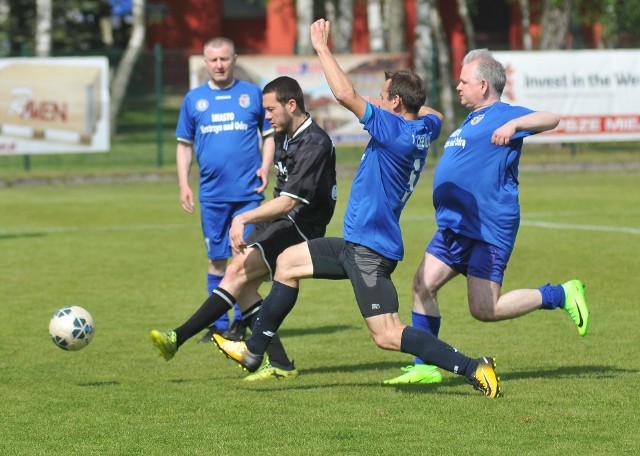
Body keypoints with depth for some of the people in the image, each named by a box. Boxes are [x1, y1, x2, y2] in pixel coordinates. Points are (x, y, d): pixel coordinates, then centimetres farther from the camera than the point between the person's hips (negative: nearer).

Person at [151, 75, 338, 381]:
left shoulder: (314, 144, -20)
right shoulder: (284, 135, 10)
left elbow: (288, 203, -26)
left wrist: (244, 218, -32)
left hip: (300, 227, -9)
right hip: (278, 219, 9)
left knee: (239, 270, -20)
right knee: (242, 283, -7)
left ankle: (177, 339, -21)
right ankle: (279, 364, -5)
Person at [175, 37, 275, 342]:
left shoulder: (252, 94, 4)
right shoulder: (194, 99, 9)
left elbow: (270, 133, 10)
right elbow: (184, 144, 13)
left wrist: (265, 166, -6)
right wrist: (183, 184, 4)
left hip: (248, 191, -2)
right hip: (212, 194, 2)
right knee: (216, 259, 6)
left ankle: (241, 321, 4)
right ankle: (218, 325, 13)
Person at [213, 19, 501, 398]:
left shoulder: (393, 130, -20)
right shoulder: (424, 129, 5)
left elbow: (346, 95, -27)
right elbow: (434, 116, 33)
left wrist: (323, 49, -16)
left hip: (370, 252, -10)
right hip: (358, 244, 10)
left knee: (388, 337, -14)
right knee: (288, 262, 19)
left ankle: (473, 368, -15)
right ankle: (253, 352, 24)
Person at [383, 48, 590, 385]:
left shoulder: (503, 116, -8)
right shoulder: (472, 120, 21)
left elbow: (550, 119, -24)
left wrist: (514, 124, -39)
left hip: (488, 230, -9)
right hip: (454, 227, 9)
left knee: (485, 310, -11)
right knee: (423, 285, 0)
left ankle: (561, 295, 5)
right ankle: (425, 367, 7)